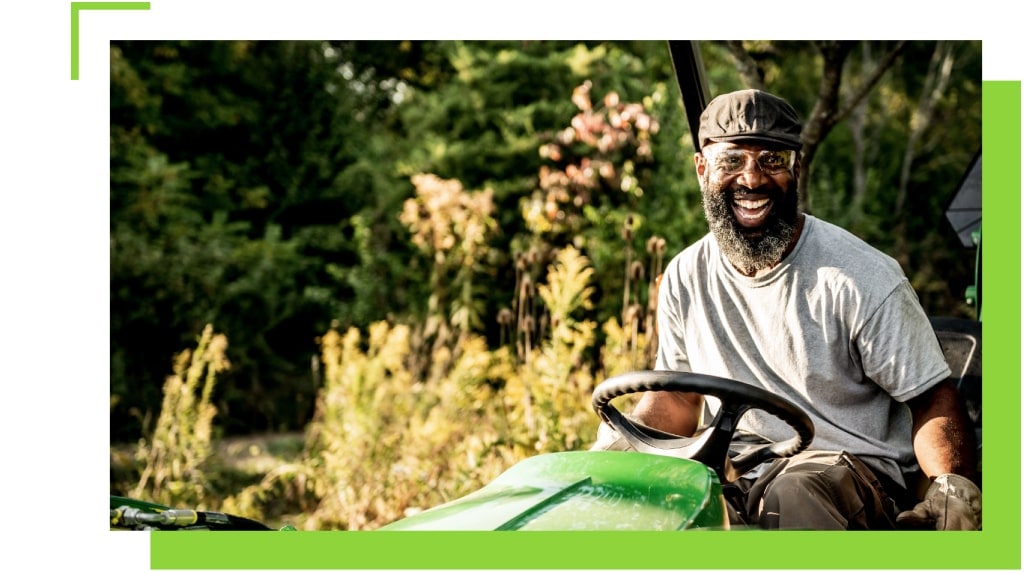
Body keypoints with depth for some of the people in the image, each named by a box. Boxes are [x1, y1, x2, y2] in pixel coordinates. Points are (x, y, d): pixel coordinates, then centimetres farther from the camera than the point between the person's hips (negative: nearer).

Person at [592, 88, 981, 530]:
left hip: (856, 468, -4)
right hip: (733, 467, 4)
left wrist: (953, 485, -26)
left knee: (796, 490, -40)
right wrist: (613, 449, -4)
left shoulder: (862, 277, -9)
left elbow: (933, 399, -6)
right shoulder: (686, 277, 7)